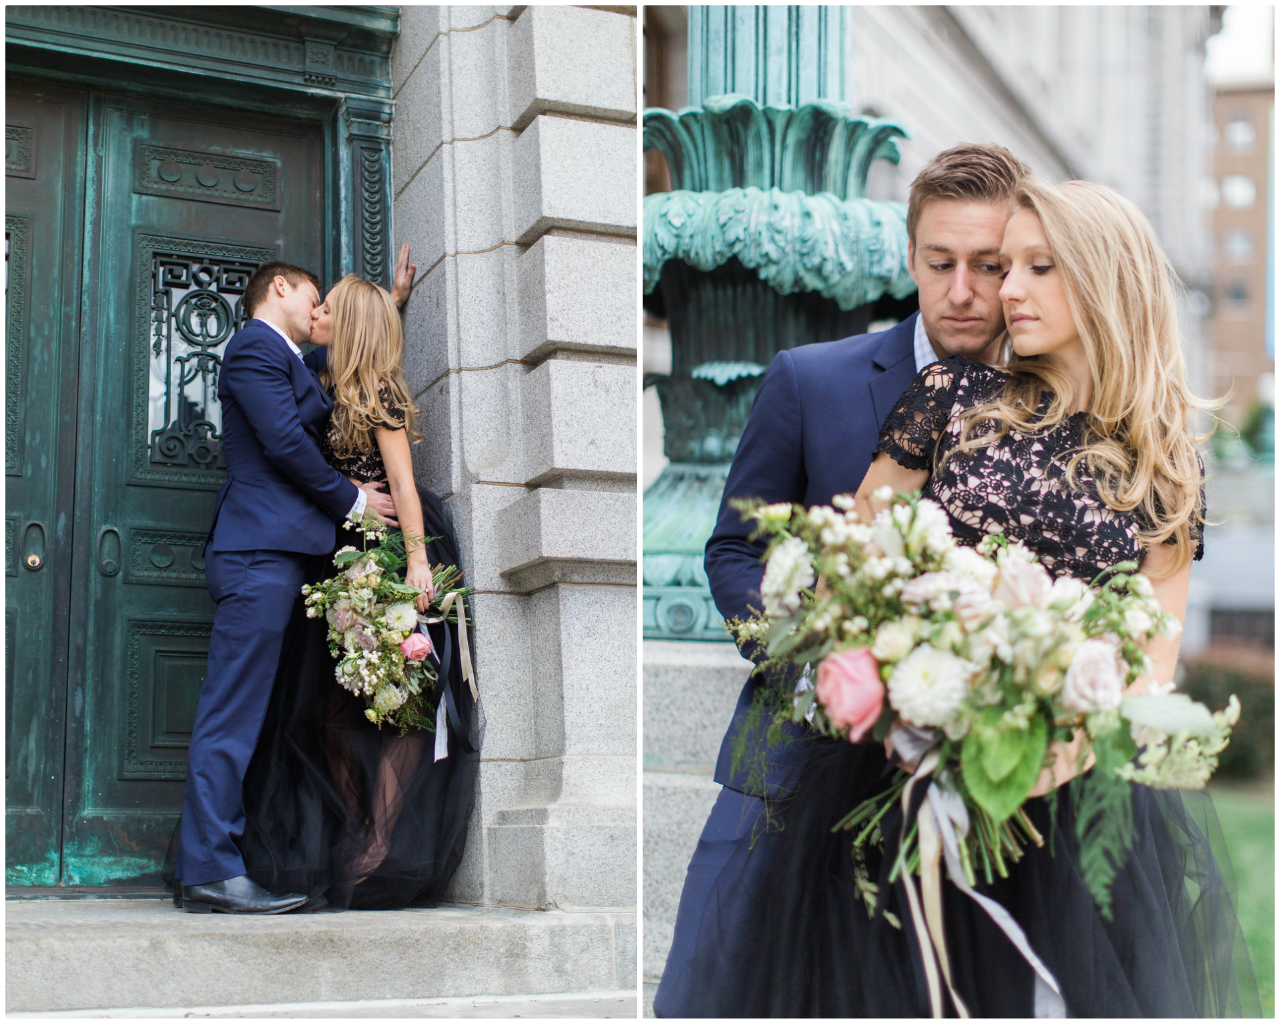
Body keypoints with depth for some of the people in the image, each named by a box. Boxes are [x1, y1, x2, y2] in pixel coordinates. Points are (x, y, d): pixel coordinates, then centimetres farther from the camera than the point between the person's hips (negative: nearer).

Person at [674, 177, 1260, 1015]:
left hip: (1076, 788, 1)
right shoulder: (957, 395, 2)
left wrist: (1083, 733, -18)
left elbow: (1156, 651, 3)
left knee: (1068, 990, 6)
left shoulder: (1167, 461, 4)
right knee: (901, 985, 3)